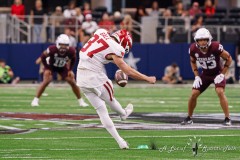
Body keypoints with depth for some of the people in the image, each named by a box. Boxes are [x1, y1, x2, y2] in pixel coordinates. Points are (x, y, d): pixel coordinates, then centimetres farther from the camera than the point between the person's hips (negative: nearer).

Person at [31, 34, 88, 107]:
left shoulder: (71, 51, -28)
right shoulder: (52, 49, -37)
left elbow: (72, 60, -3)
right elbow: (43, 57, -19)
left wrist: (70, 70, -6)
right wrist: (47, 68, -16)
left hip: (62, 67, 3)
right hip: (51, 66, -3)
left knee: (73, 82, -3)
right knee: (46, 81, -23)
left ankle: (81, 101, 12)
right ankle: (35, 100, -15)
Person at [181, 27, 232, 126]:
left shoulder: (215, 47, -30)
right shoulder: (193, 49, -18)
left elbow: (228, 58, -15)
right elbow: (192, 62, 5)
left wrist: (222, 74, -17)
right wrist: (196, 76, -3)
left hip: (217, 74, -4)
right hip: (205, 74, 4)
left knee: (220, 92, -25)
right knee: (194, 94, -4)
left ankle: (227, 118, -16)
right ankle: (189, 118, 15)